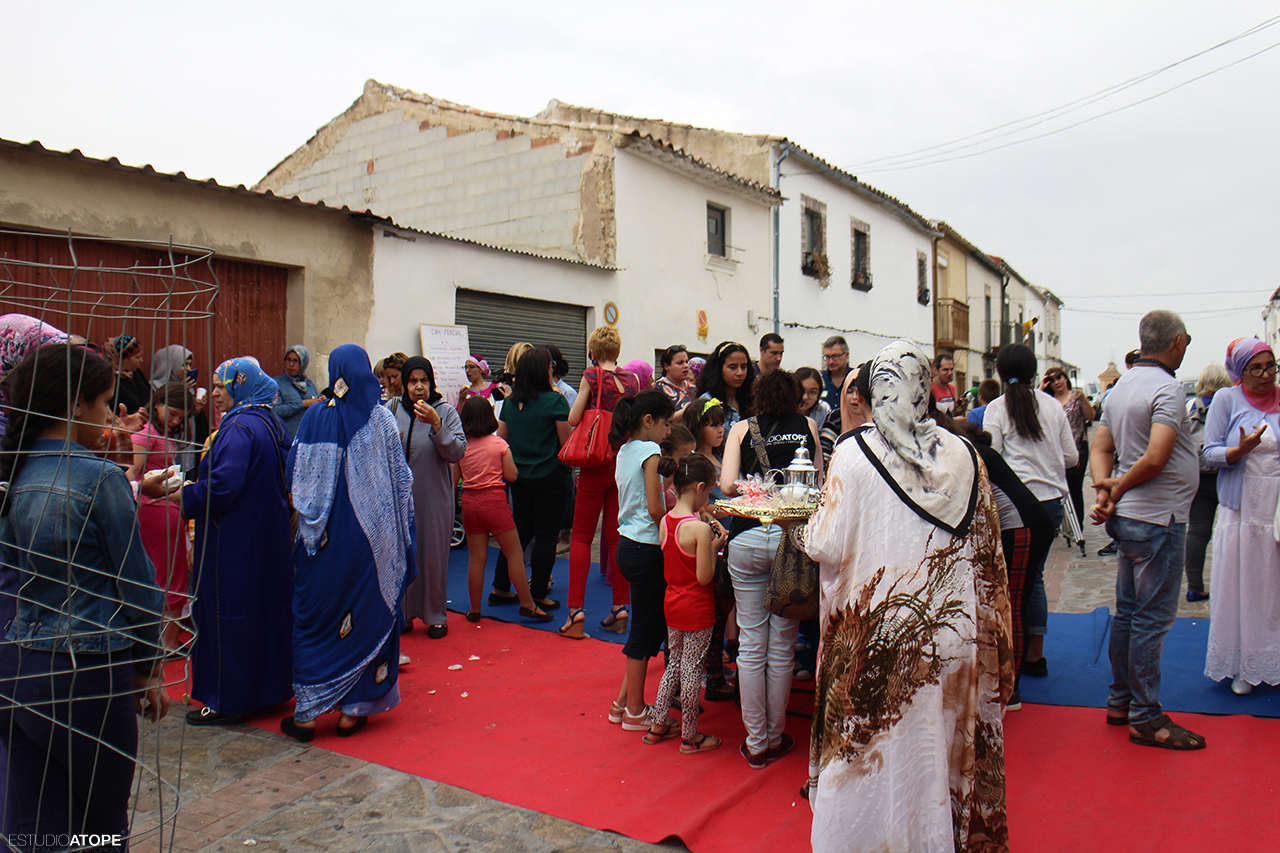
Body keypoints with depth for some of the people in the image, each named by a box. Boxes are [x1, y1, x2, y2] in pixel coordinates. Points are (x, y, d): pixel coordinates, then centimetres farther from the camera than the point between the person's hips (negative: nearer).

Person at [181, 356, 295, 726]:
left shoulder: (238, 428, -18)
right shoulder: (272, 424, 10)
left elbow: (224, 485, -26)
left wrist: (185, 496, -10)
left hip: (235, 540, -9)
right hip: (269, 536, 9)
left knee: (229, 612, 1)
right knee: (266, 609, 16)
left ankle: (229, 700, 11)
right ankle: (269, 685, 28)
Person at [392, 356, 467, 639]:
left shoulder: (445, 412, -3)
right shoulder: (394, 411, 4)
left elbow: (457, 452, -13)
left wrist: (436, 424, -23)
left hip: (434, 499, -2)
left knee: (434, 557, 4)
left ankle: (435, 615, 19)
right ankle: (404, 612, 25)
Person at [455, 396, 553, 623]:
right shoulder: (499, 444, -6)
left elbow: (454, 477, 6)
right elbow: (512, 475, -4)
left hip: (469, 501, 4)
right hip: (494, 501, -4)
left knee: (476, 558, 9)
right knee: (514, 554, 4)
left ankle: (475, 610, 16)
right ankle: (527, 605, 7)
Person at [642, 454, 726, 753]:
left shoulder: (664, 522, 0)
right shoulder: (700, 528, -23)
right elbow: (704, 577, -21)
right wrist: (714, 546, -8)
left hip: (672, 602, 7)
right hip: (697, 608, -7)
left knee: (674, 664, 21)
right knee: (692, 670, 5)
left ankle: (658, 724, 30)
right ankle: (690, 736, 19)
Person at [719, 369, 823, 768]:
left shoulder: (742, 428, 7)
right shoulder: (808, 427, 9)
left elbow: (728, 485, -2)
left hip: (747, 537, 0)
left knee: (751, 646, 8)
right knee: (782, 647, 10)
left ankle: (755, 742, 17)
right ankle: (775, 738, 23)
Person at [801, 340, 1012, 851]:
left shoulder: (853, 454, -13)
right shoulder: (963, 455, -2)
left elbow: (829, 545, -11)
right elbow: (986, 546, 5)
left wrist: (803, 527, 8)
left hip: (876, 629, -3)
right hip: (951, 627, 4)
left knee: (874, 739, 11)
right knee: (942, 729, 18)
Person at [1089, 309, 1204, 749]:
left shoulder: (1120, 387, 12)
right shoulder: (1168, 388, -16)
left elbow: (1100, 448, 10)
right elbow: (1155, 458, -25)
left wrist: (1105, 488, -5)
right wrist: (1118, 489, -10)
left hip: (1128, 516, 9)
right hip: (1158, 519, -9)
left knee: (1127, 613, 15)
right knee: (1152, 618, -2)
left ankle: (1120, 702, 25)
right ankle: (1145, 717, 6)